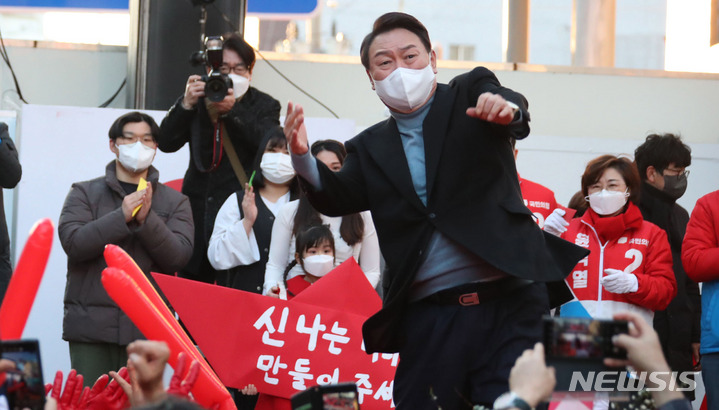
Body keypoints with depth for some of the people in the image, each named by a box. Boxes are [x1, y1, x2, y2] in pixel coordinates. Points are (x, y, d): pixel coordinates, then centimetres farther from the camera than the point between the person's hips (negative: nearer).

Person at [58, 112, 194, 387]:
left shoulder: (174, 202, 12)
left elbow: (178, 256, -1)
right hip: (91, 327, 0)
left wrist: (146, 219, -15)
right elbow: (73, 242, -5)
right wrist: (122, 217, -13)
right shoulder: (84, 193, 11)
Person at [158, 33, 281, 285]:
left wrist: (232, 110, -20)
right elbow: (166, 143, 3)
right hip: (199, 210, 3)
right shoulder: (198, 103, 13)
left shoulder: (264, 106, 10)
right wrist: (186, 104, -11)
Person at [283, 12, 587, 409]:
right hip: (429, 318, 3)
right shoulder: (370, 148, 15)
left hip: (507, 303, -3)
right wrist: (303, 157, -20)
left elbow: (516, 113, -12)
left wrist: (505, 110, -37)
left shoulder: (470, 93, 9)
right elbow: (336, 198, 1)